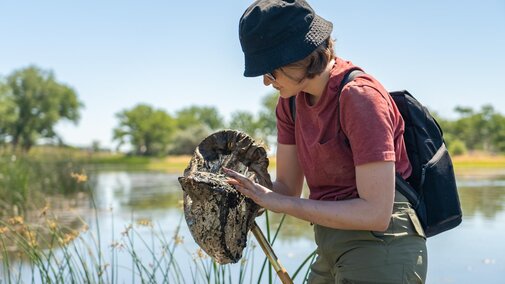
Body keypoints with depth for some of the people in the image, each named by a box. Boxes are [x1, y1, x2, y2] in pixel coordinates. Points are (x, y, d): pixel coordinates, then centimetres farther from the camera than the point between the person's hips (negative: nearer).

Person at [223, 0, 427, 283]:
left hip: (382, 250, -8)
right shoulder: (291, 101, 3)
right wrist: (245, 190, -14)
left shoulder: (360, 96, -20)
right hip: (333, 252, 8)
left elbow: (376, 213, -23)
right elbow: (287, 186, 7)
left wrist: (281, 203, -22)